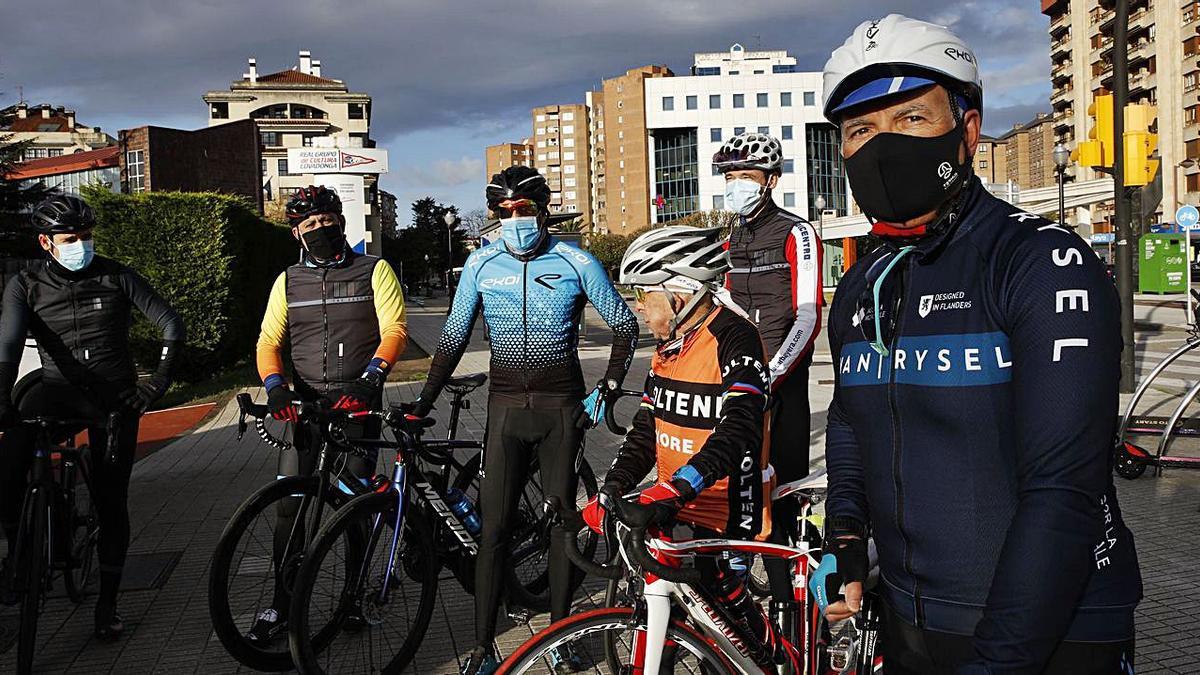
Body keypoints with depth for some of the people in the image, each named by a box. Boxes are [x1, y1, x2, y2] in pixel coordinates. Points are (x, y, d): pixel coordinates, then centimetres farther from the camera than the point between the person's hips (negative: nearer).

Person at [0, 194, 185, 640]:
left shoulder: (117, 277, -1)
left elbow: (171, 324, 1)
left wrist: (159, 381, -6)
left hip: (115, 397, 0)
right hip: (60, 388, 0)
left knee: (111, 501, 1)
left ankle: (107, 603, 14)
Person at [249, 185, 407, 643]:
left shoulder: (374, 271, 2)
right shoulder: (288, 281, 11)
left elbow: (394, 330, -9)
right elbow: (269, 341, 6)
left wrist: (369, 378, -26)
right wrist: (275, 386, -14)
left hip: (357, 401, -2)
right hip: (304, 401, 2)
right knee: (290, 502, -2)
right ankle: (281, 606, 6)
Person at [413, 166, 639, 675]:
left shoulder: (575, 262, -4)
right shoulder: (481, 264, 2)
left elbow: (625, 325, 6)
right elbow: (453, 338, 9)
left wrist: (607, 390, -1)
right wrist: (423, 404, 5)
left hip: (562, 406, -1)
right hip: (506, 406, 1)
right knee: (494, 528, -2)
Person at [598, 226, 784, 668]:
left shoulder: (734, 338, -18)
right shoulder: (669, 346, 10)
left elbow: (739, 428, -31)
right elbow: (646, 429, 11)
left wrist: (676, 487, -42)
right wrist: (610, 491, -1)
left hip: (726, 514, -8)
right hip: (673, 509, 8)